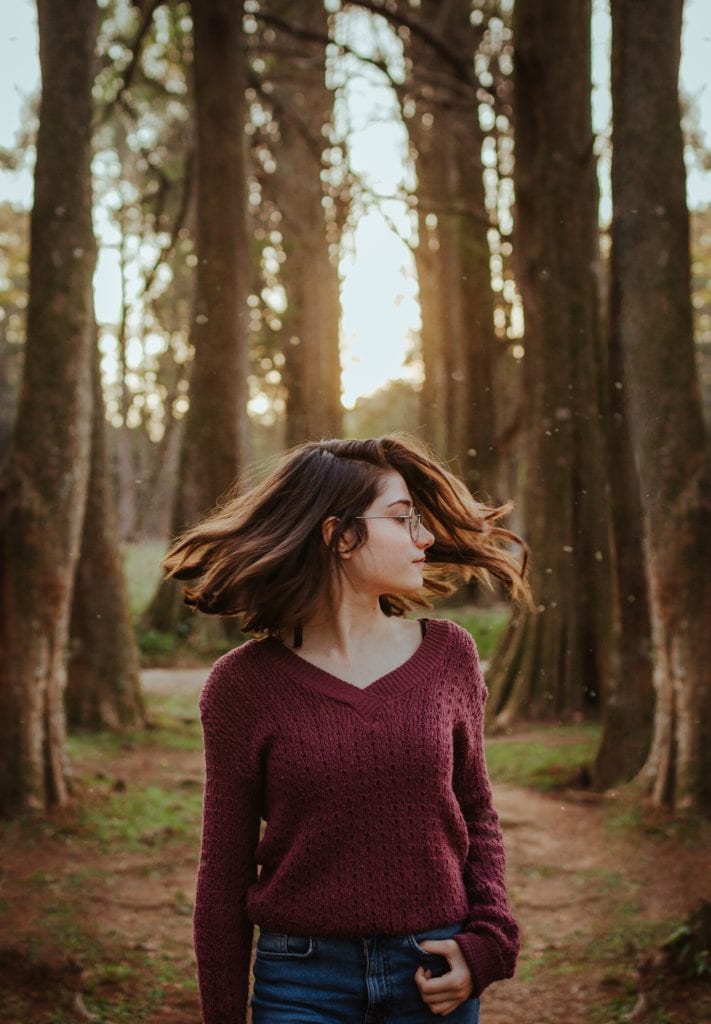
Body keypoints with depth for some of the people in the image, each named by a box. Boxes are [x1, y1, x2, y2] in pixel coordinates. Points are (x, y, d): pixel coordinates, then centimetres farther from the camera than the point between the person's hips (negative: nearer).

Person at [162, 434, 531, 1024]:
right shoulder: (244, 684, -7)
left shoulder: (448, 654, 0)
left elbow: (476, 811, 10)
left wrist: (488, 942, -3)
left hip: (434, 975, 2)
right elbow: (225, 872, -1)